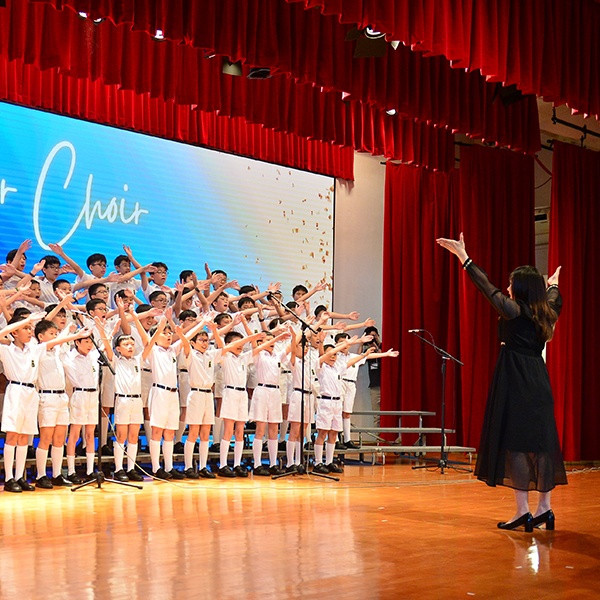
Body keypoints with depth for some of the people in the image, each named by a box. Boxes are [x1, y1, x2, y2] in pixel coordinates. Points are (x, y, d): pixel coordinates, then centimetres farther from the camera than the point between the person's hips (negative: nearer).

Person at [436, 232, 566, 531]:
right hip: (539, 383, 7)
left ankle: (522, 510, -5)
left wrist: (464, 257, -1)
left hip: (515, 384, -7)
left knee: (515, 442, -4)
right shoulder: (545, 314, 9)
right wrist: (553, 285, 54)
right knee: (541, 442, 9)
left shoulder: (514, 311, -9)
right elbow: (553, 301, 32)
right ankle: (544, 508, 12)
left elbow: (487, 286, -7)